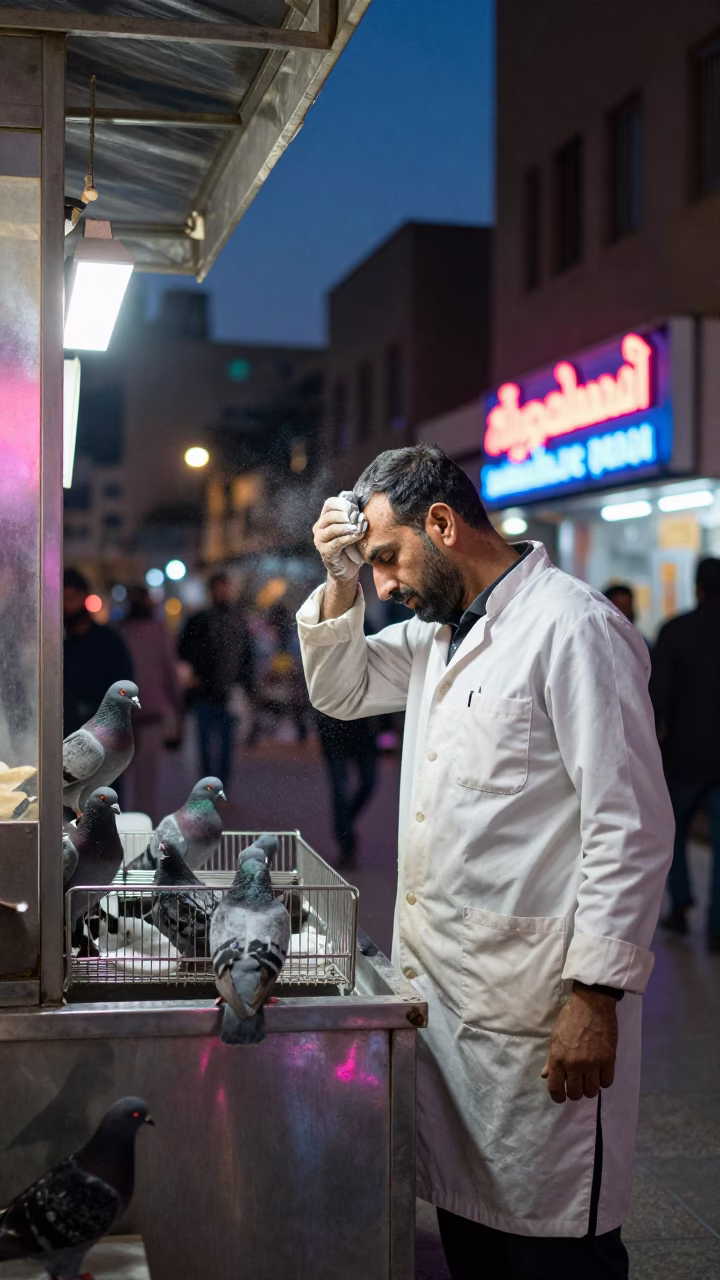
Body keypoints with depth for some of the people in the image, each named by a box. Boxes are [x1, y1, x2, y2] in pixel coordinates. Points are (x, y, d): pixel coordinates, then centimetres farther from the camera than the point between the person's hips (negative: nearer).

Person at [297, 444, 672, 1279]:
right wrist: (340, 581, 7)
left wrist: (597, 996, -19)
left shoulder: (570, 626, -15)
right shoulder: (441, 630, 13)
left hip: (537, 1005, -8)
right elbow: (341, 689, 24)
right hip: (441, 983, 9)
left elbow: (633, 825, -18)